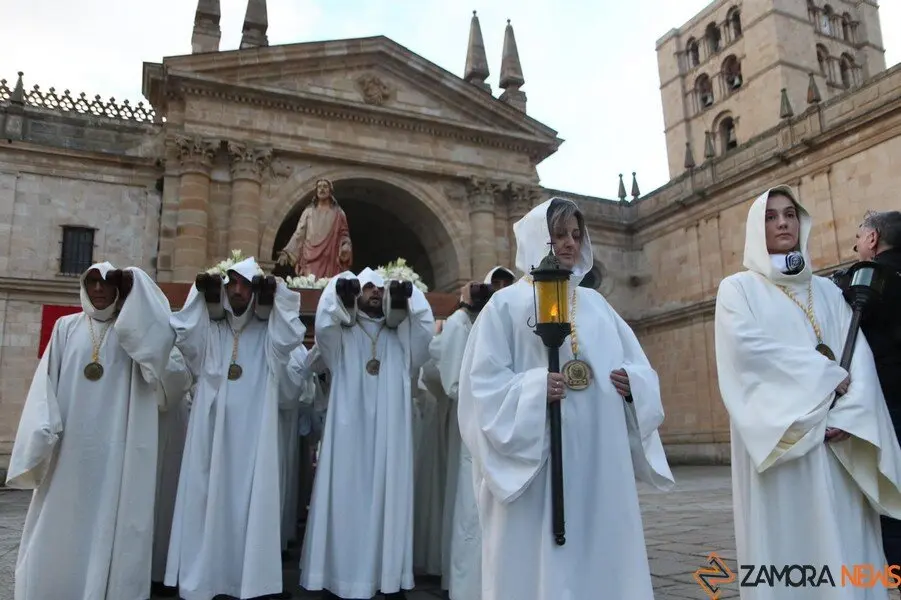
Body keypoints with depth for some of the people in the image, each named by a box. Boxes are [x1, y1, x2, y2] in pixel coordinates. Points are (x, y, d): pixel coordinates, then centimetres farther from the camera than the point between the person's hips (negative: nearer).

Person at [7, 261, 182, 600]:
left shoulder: (134, 330, 7)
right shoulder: (66, 327, 10)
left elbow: (162, 337, -15)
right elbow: (46, 382, 5)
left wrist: (135, 285, -9)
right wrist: (44, 429, -9)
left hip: (114, 447, -1)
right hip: (69, 446, 2)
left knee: (109, 521, 1)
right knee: (60, 523, 7)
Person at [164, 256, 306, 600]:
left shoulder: (268, 333, 7)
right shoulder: (209, 330, 11)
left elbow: (290, 339, -11)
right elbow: (182, 335, -5)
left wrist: (276, 294, -12)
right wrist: (201, 294, -9)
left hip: (252, 433, -1)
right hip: (211, 430, 2)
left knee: (249, 500, -1)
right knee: (207, 499, 3)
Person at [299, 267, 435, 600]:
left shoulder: (400, 337, 14)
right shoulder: (341, 334, 9)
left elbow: (425, 328, -3)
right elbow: (323, 325, -11)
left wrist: (408, 295, -15)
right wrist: (338, 290, -22)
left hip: (390, 433, 2)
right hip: (350, 431, -1)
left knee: (389, 495, 2)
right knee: (346, 498, -1)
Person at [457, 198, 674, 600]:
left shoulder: (596, 303, 15)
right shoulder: (506, 304, 0)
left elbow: (638, 365, 16)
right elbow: (483, 385, -7)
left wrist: (633, 383, -5)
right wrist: (534, 390, -22)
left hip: (602, 461, 5)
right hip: (536, 464, -5)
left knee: (605, 551, 10)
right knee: (540, 561, -1)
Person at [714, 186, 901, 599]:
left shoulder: (828, 291, 18)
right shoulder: (738, 289, 6)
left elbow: (859, 353, 4)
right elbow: (747, 346, -13)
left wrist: (850, 413, -13)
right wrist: (824, 376, -11)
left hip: (836, 442, 4)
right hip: (776, 435, -3)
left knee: (843, 543, 3)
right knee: (783, 541, -3)